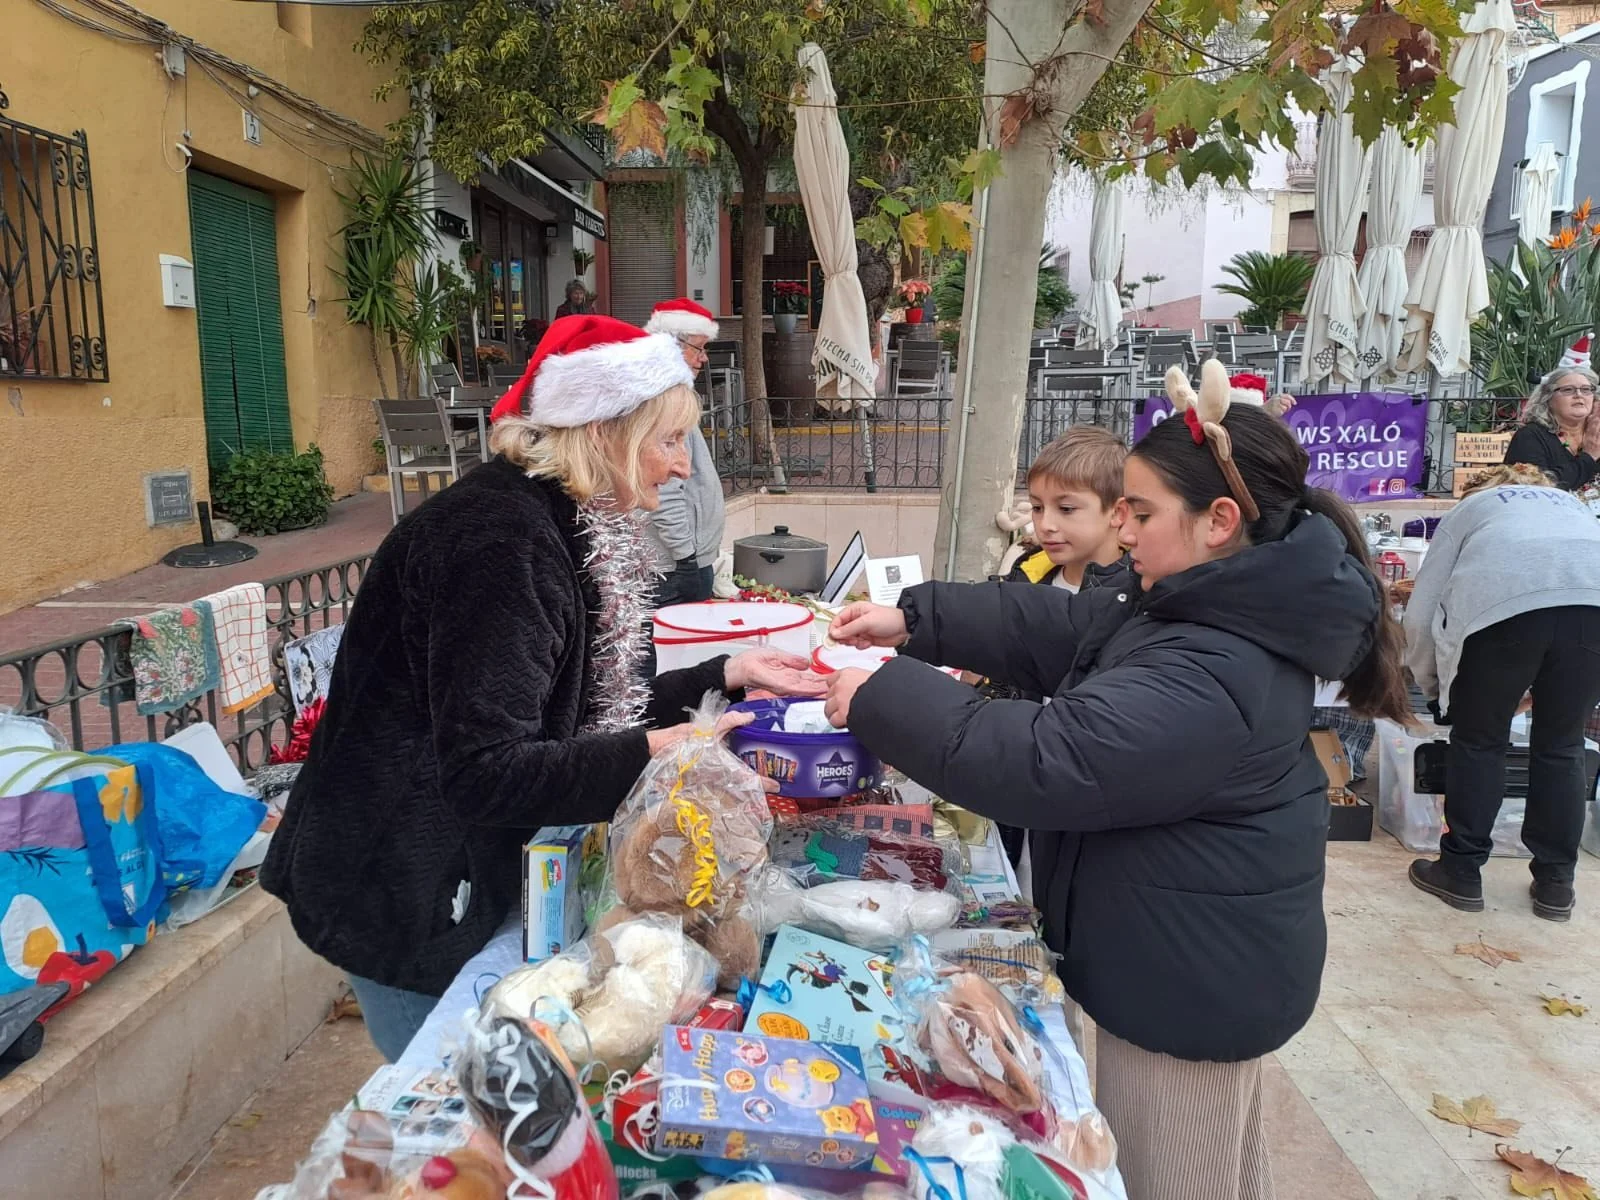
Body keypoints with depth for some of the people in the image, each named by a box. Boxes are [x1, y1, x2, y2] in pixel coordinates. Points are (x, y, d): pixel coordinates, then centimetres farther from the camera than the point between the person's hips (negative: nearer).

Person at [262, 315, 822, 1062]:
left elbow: (581, 715, 8)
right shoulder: (502, 539, -25)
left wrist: (726, 676, 4)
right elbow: (487, 773, -28)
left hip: (465, 879, 9)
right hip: (404, 899, -9)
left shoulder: (564, 527, 5)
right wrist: (656, 754, -33)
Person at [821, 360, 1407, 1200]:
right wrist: (914, 620, -1)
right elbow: (1056, 627, 5)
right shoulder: (1211, 607, 2)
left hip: (1191, 972, -10)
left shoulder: (1212, 674, -31)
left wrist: (886, 698, -26)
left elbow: (1044, 763, -34)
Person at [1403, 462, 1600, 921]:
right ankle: (1555, 883, 27)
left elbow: (1420, 611, 23)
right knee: (1560, 745, 19)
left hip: (1504, 600, -3)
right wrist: (1544, 687, 46)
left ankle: (1461, 873, 23)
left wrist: (1430, 683, 38)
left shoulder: (1468, 508, 32)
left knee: (1478, 740, 15)